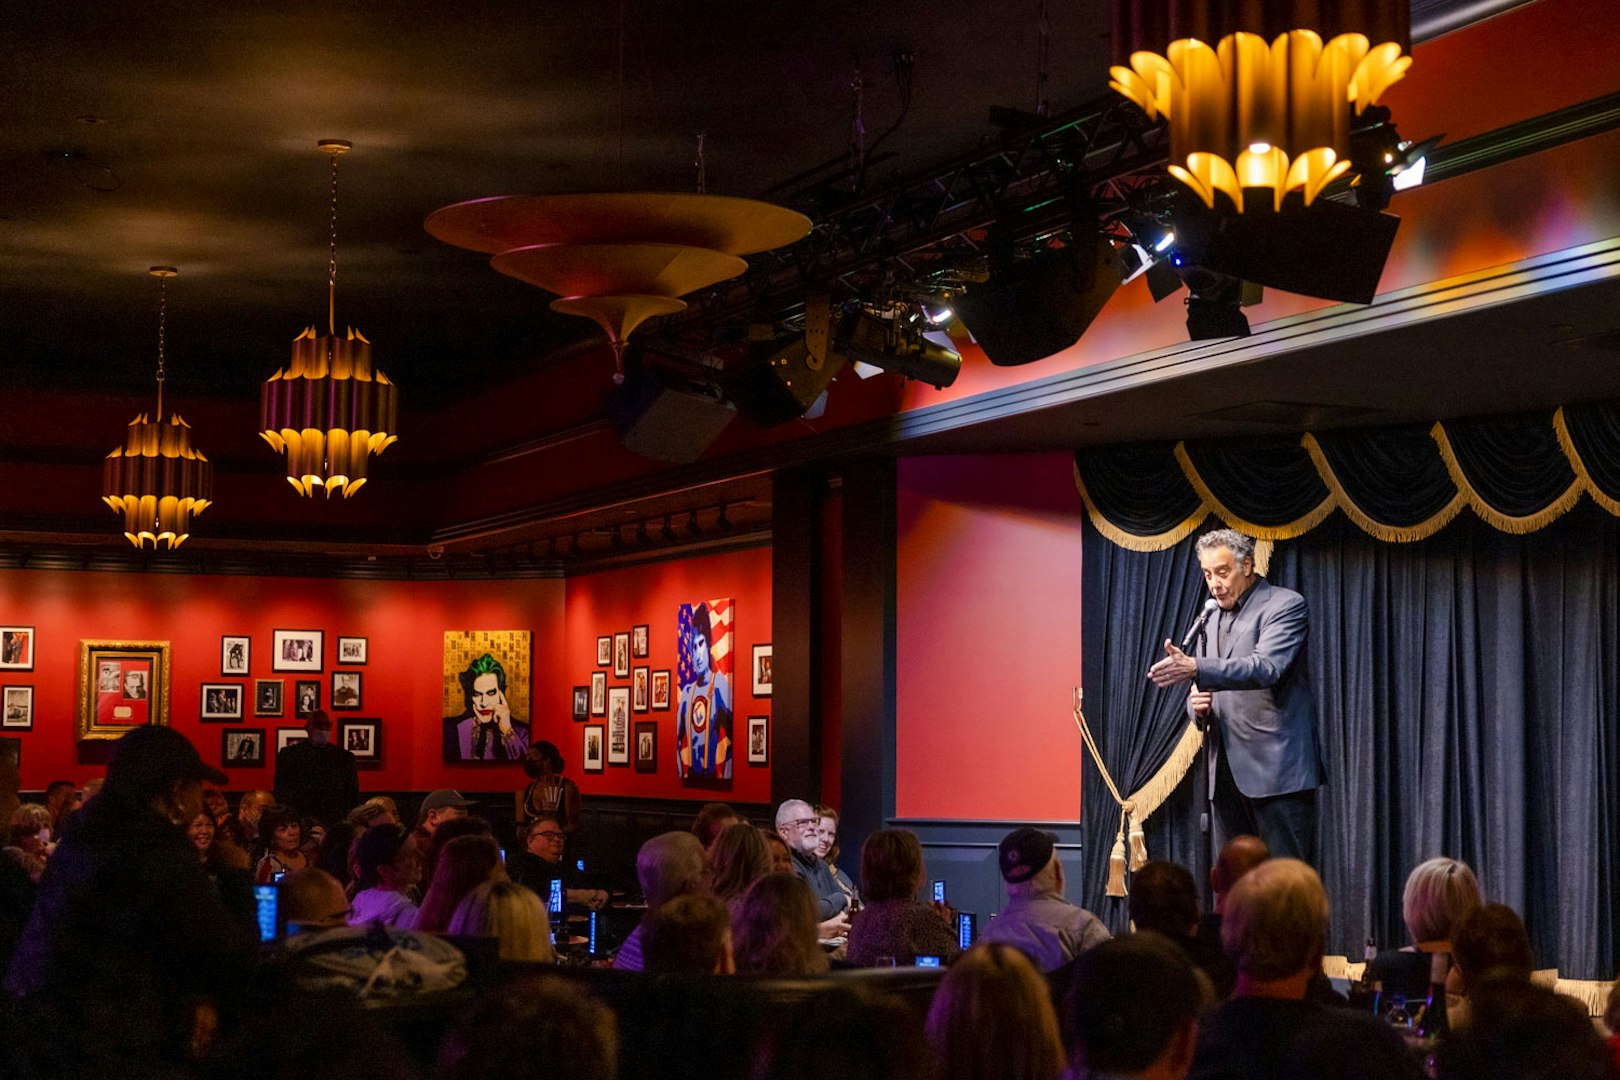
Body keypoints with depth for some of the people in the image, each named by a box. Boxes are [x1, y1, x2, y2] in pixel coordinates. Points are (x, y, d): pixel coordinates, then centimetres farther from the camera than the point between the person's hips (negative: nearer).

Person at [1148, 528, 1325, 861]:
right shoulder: (1212, 621, 19)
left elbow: (1266, 668, -21)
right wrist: (1198, 705, 0)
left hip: (1275, 767, -7)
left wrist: (1195, 668, -33)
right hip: (1228, 771, 7)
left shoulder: (1285, 605, -4)